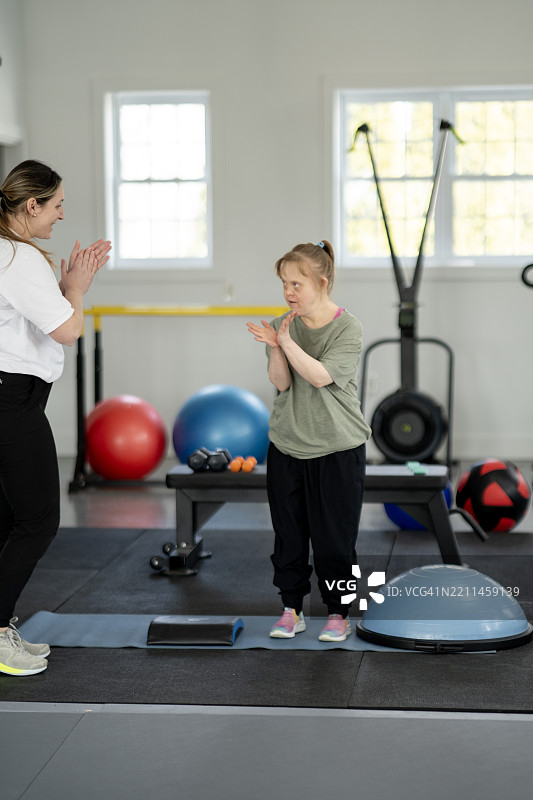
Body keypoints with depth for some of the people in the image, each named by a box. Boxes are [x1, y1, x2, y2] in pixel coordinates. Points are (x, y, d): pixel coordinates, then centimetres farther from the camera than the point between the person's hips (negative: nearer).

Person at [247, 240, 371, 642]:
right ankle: (292, 609, 23)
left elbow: (321, 376, -19)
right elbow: (281, 382, -6)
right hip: (287, 444, 4)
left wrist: (287, 342, -26)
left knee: (334, 535, 2)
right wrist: (275, 347, -23)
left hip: (337, 447, -4)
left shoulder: (348, 328, -9)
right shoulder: (284, 324, 3)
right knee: (288, 532, 9)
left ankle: (338, 613, 18)